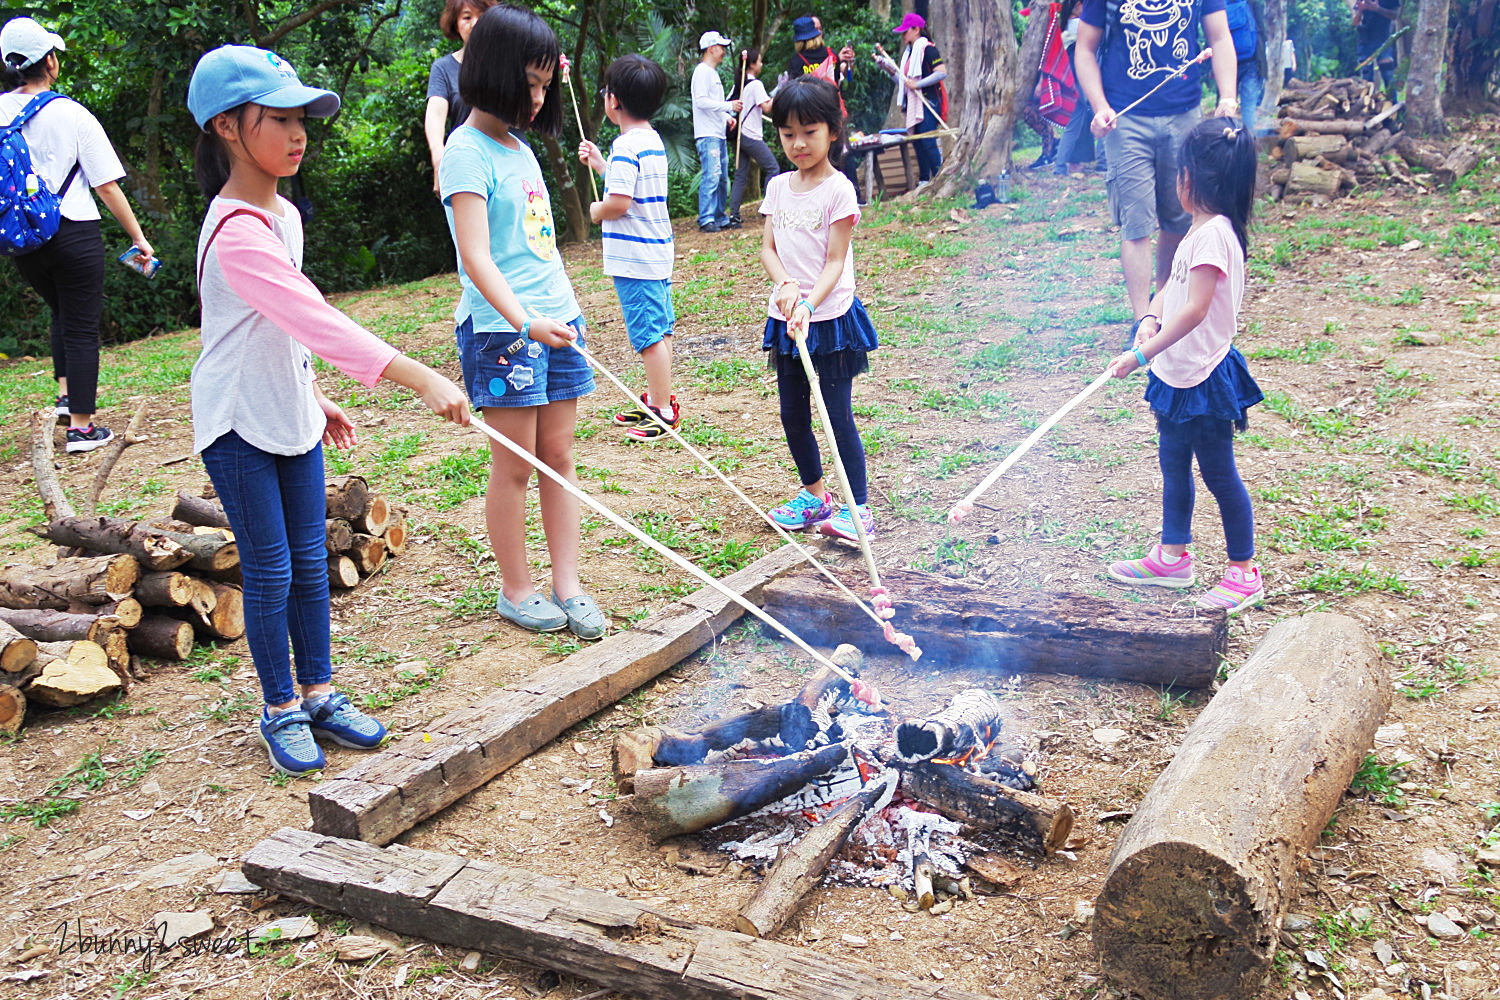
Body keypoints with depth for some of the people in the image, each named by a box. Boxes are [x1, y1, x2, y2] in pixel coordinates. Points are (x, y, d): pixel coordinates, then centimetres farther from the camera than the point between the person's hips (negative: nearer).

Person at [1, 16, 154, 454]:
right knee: (82, 327, 4)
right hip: (73, 234, -4)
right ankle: (81, 426, 6)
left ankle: (66, 394, 22)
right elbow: (107, 186, -8)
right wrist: (138, 238, -1)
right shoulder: (72, 114, -9)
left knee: (62, 313, 27)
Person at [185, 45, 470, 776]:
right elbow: (318, 320, -36)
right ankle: (280, 709, 19)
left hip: (291, 415, 8)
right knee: (270, 571, 2)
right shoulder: (237, 232, -24)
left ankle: (318, 695, 25)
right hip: (239, 424, -8)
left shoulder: (281, 214, 6)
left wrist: (313, 396, 17)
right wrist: (419, 378, -41)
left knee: (309, 560, 13)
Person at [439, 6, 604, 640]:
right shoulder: (467, 151, -11)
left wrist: (568, 314, 21)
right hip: (502, 330, -8)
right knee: (514, 466, 1)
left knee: (558, 457, 9)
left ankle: (567, 586, 15)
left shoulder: (521, 148, 15)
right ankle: (516, 590, 15)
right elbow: (477, 257, -21)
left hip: (556, 323, 8)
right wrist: (524, 322, -34)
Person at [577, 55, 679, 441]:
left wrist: (596, 211, -5)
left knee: (649, 335, -4)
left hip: (635, 257, -10)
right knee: (659, 330, 16)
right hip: (658, 250, 10)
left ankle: (664, 411, 1)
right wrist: (600, 164, 25)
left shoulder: (626, 146, -18)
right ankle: (656, 400, 27)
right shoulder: (653, 140, 11)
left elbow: (619, 202, -25)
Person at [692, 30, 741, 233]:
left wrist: (727, 116, 11)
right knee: (711, 176, -14)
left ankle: (721, 218, 17)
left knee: (722, 178, 11)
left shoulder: (713, 72, 22)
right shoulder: (702, 71, -9)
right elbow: (701, 101, -19)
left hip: (719, 134, 10)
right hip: (707, 135, -10)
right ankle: (706, 220, -13)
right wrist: (729, 106, -17)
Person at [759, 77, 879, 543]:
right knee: (792, 414, 13)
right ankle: (814, 495, 30)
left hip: (830, 316, -6)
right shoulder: (778, 187, 8)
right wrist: (786, 285, -14)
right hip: (785, 316, 6)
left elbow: (835, 261, -13)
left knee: (838, 415, -4)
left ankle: (858, 506, 6)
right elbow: (768, 247, 6)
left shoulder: (838, 189, -9)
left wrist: (809, 303, -27)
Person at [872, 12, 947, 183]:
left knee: (927, 141, -14)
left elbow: (942, 73, -19)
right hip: (913, 103, 9)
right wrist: (888, 67, 7)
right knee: (917, 143, 9)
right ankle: (924, 182, 15)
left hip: (927, 102, -9)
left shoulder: (927, 48, -9)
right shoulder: (908, 52, 17)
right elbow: (902, 80, 19)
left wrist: (918, 83, -20)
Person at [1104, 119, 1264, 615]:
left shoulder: (1214, 234, -22)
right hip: (1177, 372, 10)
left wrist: (1142, 355, -27)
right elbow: (1172, 285, 13)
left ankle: (1244, 572, 15)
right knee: (1174, 463, 19)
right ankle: (1173, 557, 34)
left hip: (1204, 376, -10)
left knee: (1218, 473, 2)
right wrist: (1151, 318, -7)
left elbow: (1195, 310, -28)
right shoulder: (1201, 228, 8)